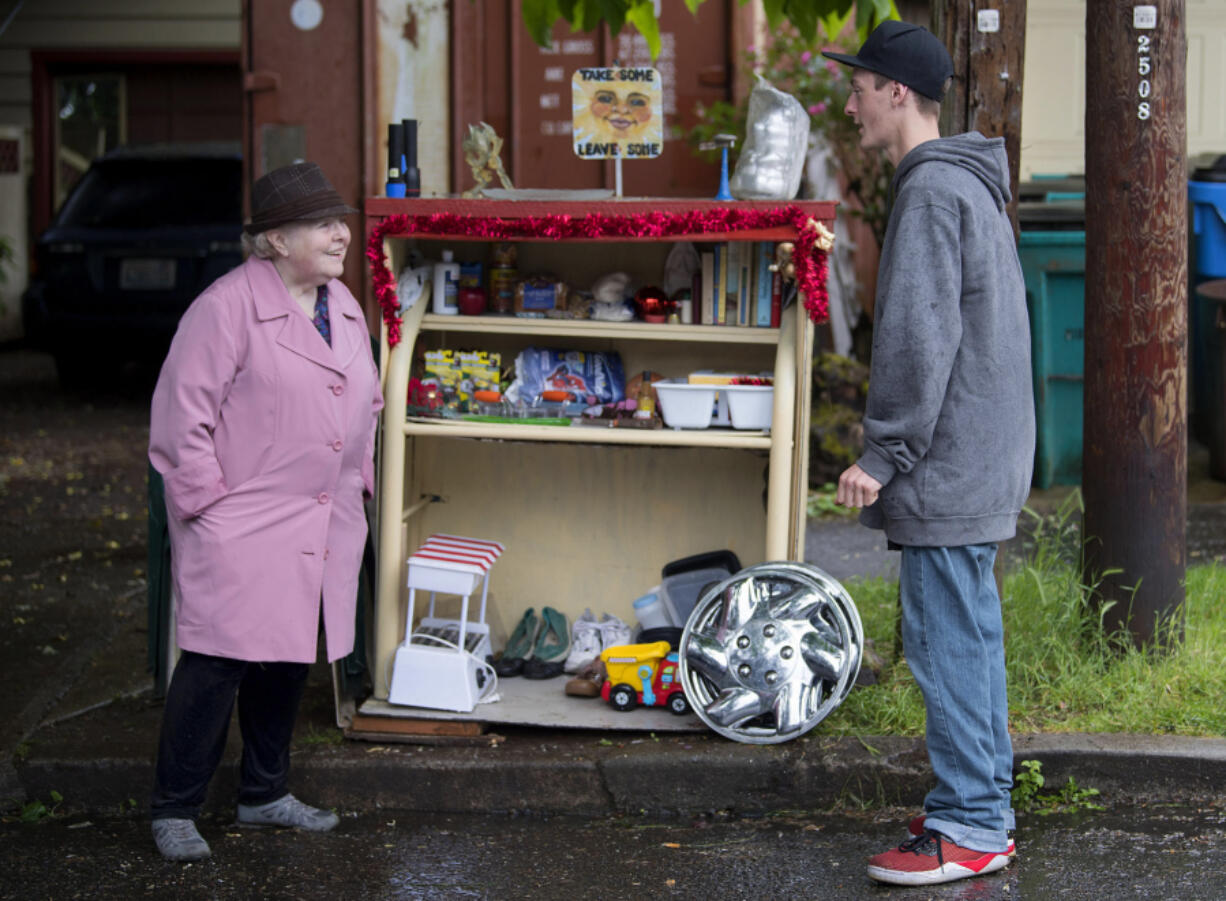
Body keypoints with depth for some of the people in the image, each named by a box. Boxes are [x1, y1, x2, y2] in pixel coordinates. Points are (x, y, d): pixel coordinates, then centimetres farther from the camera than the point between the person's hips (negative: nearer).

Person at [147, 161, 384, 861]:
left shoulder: (345, 308, 13)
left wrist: (358, 483, 19)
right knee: (219, 661, -8)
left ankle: (266, 794, 29)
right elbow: (183, 412, -13)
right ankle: (176, 810, 4)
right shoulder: (228, 307, -13)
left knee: (289, 660, 14)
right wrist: (208, 500, -14)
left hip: (324, 530, 8)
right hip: (242, 530, -7)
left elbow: (366, 406, 26)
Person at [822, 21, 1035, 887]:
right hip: (982, 460, 10)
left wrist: (883, 453, -16)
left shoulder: (932, 189, -15)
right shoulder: (974, 181, 17)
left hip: (948, 463, -10)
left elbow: (918, 339, -20)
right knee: (970, 636, 14)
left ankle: (968, 829, -2)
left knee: (948, 641, -6)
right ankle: (984, 806, 21)